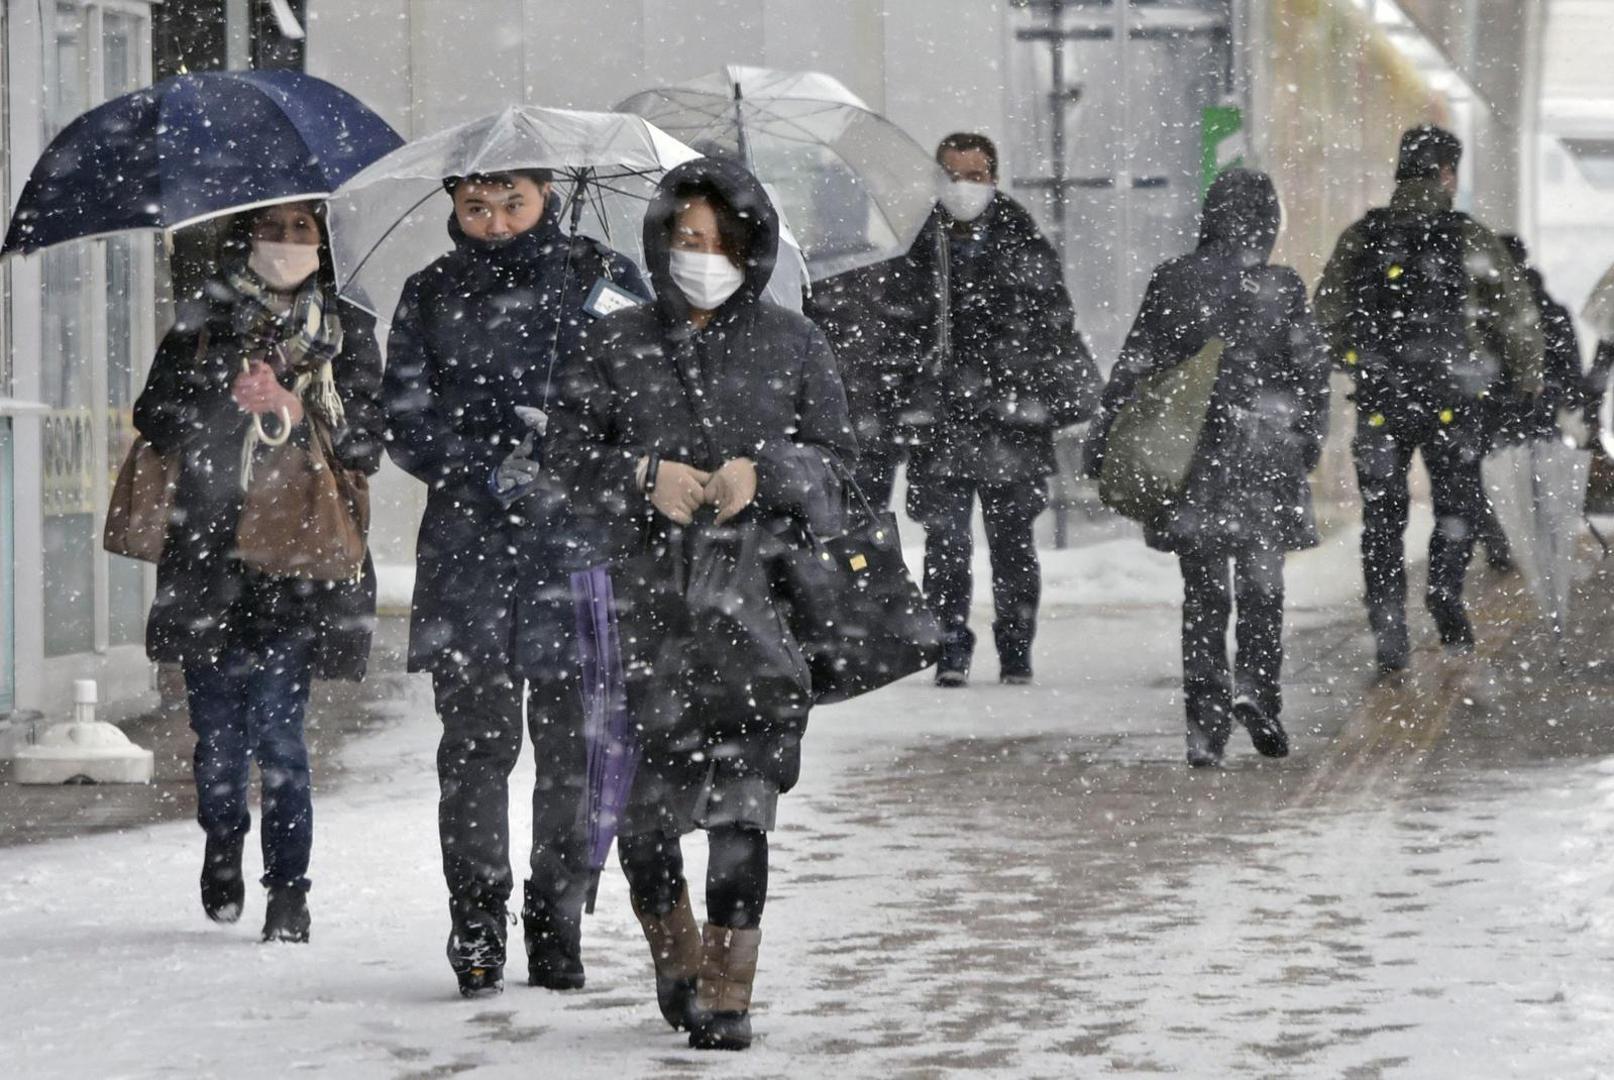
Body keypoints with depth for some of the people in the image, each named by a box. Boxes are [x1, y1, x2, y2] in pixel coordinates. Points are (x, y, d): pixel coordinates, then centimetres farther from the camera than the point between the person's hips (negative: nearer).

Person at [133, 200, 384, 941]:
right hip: (208, 552, 1)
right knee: (217, 727, 4)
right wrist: (228, 392, -14)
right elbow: (156, 419, 2)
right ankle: (223, 846, 31)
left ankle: (289, 887, -2)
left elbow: (366, 446, 4)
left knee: (277, 728, -11)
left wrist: (301, 414, -13)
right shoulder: (202, 324, 11)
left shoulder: (346, 333, 10)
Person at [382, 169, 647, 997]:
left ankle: (557, 923, 10)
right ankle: (477, 929, -1)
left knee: (576, 743, -2)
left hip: (578, 537, -1)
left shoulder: (600, 279, 7)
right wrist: (493, 469, -9)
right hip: (469, 544, 1)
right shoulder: (431, 297, 11)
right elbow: (406, 424, 7)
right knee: (476, 736, -7)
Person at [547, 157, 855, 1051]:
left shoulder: (792, 346, 7)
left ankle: (729, 988, -3)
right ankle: (674, 951, 25)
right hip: (654, 591, 1)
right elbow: (569, 454, 7)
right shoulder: (619, 346, 8)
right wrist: (643, 476, -10)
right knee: (647, 794, -1)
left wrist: (763, 471, -11)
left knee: (741, 792, -9)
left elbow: (835, 456, 7)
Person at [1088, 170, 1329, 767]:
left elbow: (1133, 368, 1)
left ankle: (1206, 720, 4)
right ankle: (1255, 685, -12)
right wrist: (1311, 437, 11)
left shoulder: (1172, 282, 0)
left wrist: (1104, 436, 7)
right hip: (1266, 454, -1)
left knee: (1203, 593, 8)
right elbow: (1312, 367, -1)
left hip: (1191, 455, 1)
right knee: (1261, 584, 10)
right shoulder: (1282, 288, -3)